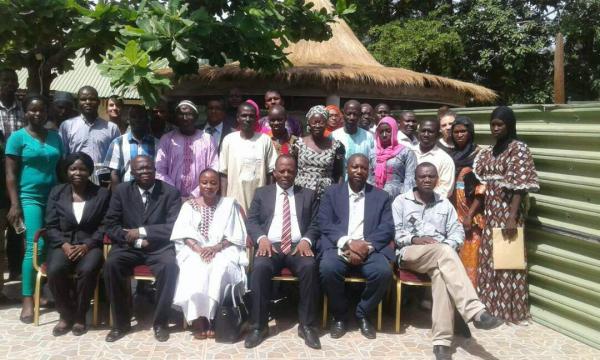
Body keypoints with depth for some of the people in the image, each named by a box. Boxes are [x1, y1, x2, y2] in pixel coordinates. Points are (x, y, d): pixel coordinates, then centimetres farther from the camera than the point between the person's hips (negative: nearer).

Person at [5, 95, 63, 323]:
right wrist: (15, 204, -11)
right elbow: (10, 174, -4)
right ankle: (28, 300, -3)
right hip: (30, 198, -4)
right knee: (35, 247, -11)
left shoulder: (55, 137, 12)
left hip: (54, 197, 4)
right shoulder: (18, 137, 0)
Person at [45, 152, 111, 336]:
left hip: (90, 245, -1)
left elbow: (104, 226, 0)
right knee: (55, 270, -30)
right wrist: (64, 244, -13)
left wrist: (87, 245, -15)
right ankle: (65, 314, -8)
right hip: (63, 244, 2)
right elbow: (51, 226, 5)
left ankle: (80, 315, -11)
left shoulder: (102, 194, 5)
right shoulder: (57, 192, 10)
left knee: (87, 270, -33)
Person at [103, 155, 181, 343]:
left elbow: (174, 227, -10)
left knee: (170, 266, -32)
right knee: (111, 264, -28)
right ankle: (121, 322, -10)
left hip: (159, 247, -2)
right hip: (129, 246, 2)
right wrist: (136, 241, -14)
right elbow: (110, 225, 1)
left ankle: (160, 322, -12)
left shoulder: (171, 192, -2)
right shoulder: (121, 191, 4)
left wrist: (142, 231, -19)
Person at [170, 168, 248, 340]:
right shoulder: (189, 205, 13)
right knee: (194, 268, -33)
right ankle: (198, 319, -27)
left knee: (220, 267, -34)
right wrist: (198, 249, -18)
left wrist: (216, 248, -13)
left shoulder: (229, 204, 10)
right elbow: (183, 234, 1)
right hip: (195, 251, 1)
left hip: (222, 250, 0)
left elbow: (236, 236, 3)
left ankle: (209, 317, -24)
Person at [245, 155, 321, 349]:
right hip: (270, 246, 0)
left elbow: (315, 224, 10)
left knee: (310, 266, -32)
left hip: (298, 247, 0)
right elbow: (252, 221, 9)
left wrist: (306, 240, -11)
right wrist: (262, 238, -12)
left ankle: (307, 325, -19)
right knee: (259, 267, -33)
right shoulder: (261, 193, 18)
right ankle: (259, 325, -19)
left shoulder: (308, 195, 19)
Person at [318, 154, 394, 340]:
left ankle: (362, 314, -1)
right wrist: (348, 243, -16)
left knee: (384, 271, -29)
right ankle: (339, 315, -4)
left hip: (369, 249, 1)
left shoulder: (381, 196, 14)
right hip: (339, 247, -1)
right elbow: (325, 224, 0)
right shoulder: (332, 192, 11)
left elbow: (387, 228, 3)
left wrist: (366, 246, -15)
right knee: (328, 269, -32)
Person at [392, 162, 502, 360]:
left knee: (441, 272, -35)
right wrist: (414, 239, -14)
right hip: (410, 253, -2)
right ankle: (476, 312, -45)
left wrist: (447, 246, -9)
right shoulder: (401, 201, 11)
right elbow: (393, 233, 3)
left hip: (440, 254, 3)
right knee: (444, 252, -35)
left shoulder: (445, 204, 21)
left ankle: (442, 341, -40)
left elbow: (458, 232, 12)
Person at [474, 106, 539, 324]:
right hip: (489, 212, 7)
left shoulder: (518, 148, -7)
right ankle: (491, 305, 23)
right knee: (488, 259, 11)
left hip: (507, 211, -7)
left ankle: (510, 309, 11)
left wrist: (512, 217, -21)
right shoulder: (489, 152, 14)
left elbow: (519, 185, -14)